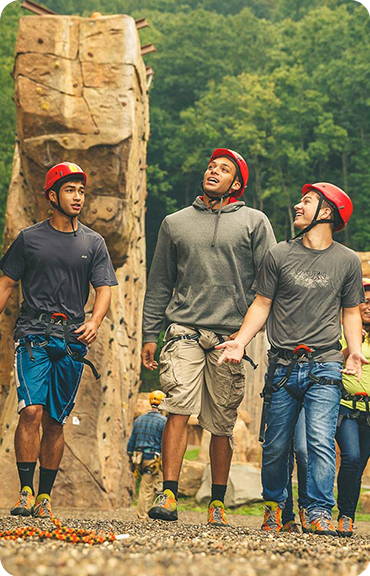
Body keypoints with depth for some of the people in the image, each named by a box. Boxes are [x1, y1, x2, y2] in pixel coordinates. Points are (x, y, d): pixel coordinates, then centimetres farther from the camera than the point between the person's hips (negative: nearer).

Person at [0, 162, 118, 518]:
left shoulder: (93, 243, 12)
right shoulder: (30, 238, 8)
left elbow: (104, 289, 5)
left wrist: (94, 322, -14)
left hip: (73, 341, 2)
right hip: (33, 335, -2)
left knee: (55, 421, 4)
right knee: (31, 411, -16)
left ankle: (45, 495, 10)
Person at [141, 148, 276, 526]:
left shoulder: (254, 222, 9)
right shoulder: (175, 223, 16)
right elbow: (159, 284, 17)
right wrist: (150, 334, 11)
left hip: (231, 335, -1)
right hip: (184, 331, 1)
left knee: (222, 424, 2)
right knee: (178, 410, -14)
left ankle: (217, 503, 9)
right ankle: (168, 495, -16)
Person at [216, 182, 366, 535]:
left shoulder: (347, 261, 8)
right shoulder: (279, 255, 7)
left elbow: (351, 311, 15)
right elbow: (262, 304, 9)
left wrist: (355, 349, -1)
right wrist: (240, 342, -3)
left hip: (324, 366, -1)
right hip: (283, 366, 1)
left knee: (320, 441, -14)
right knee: (275, 445, 5)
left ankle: (320, 513, -10)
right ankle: (274, 504, 24)